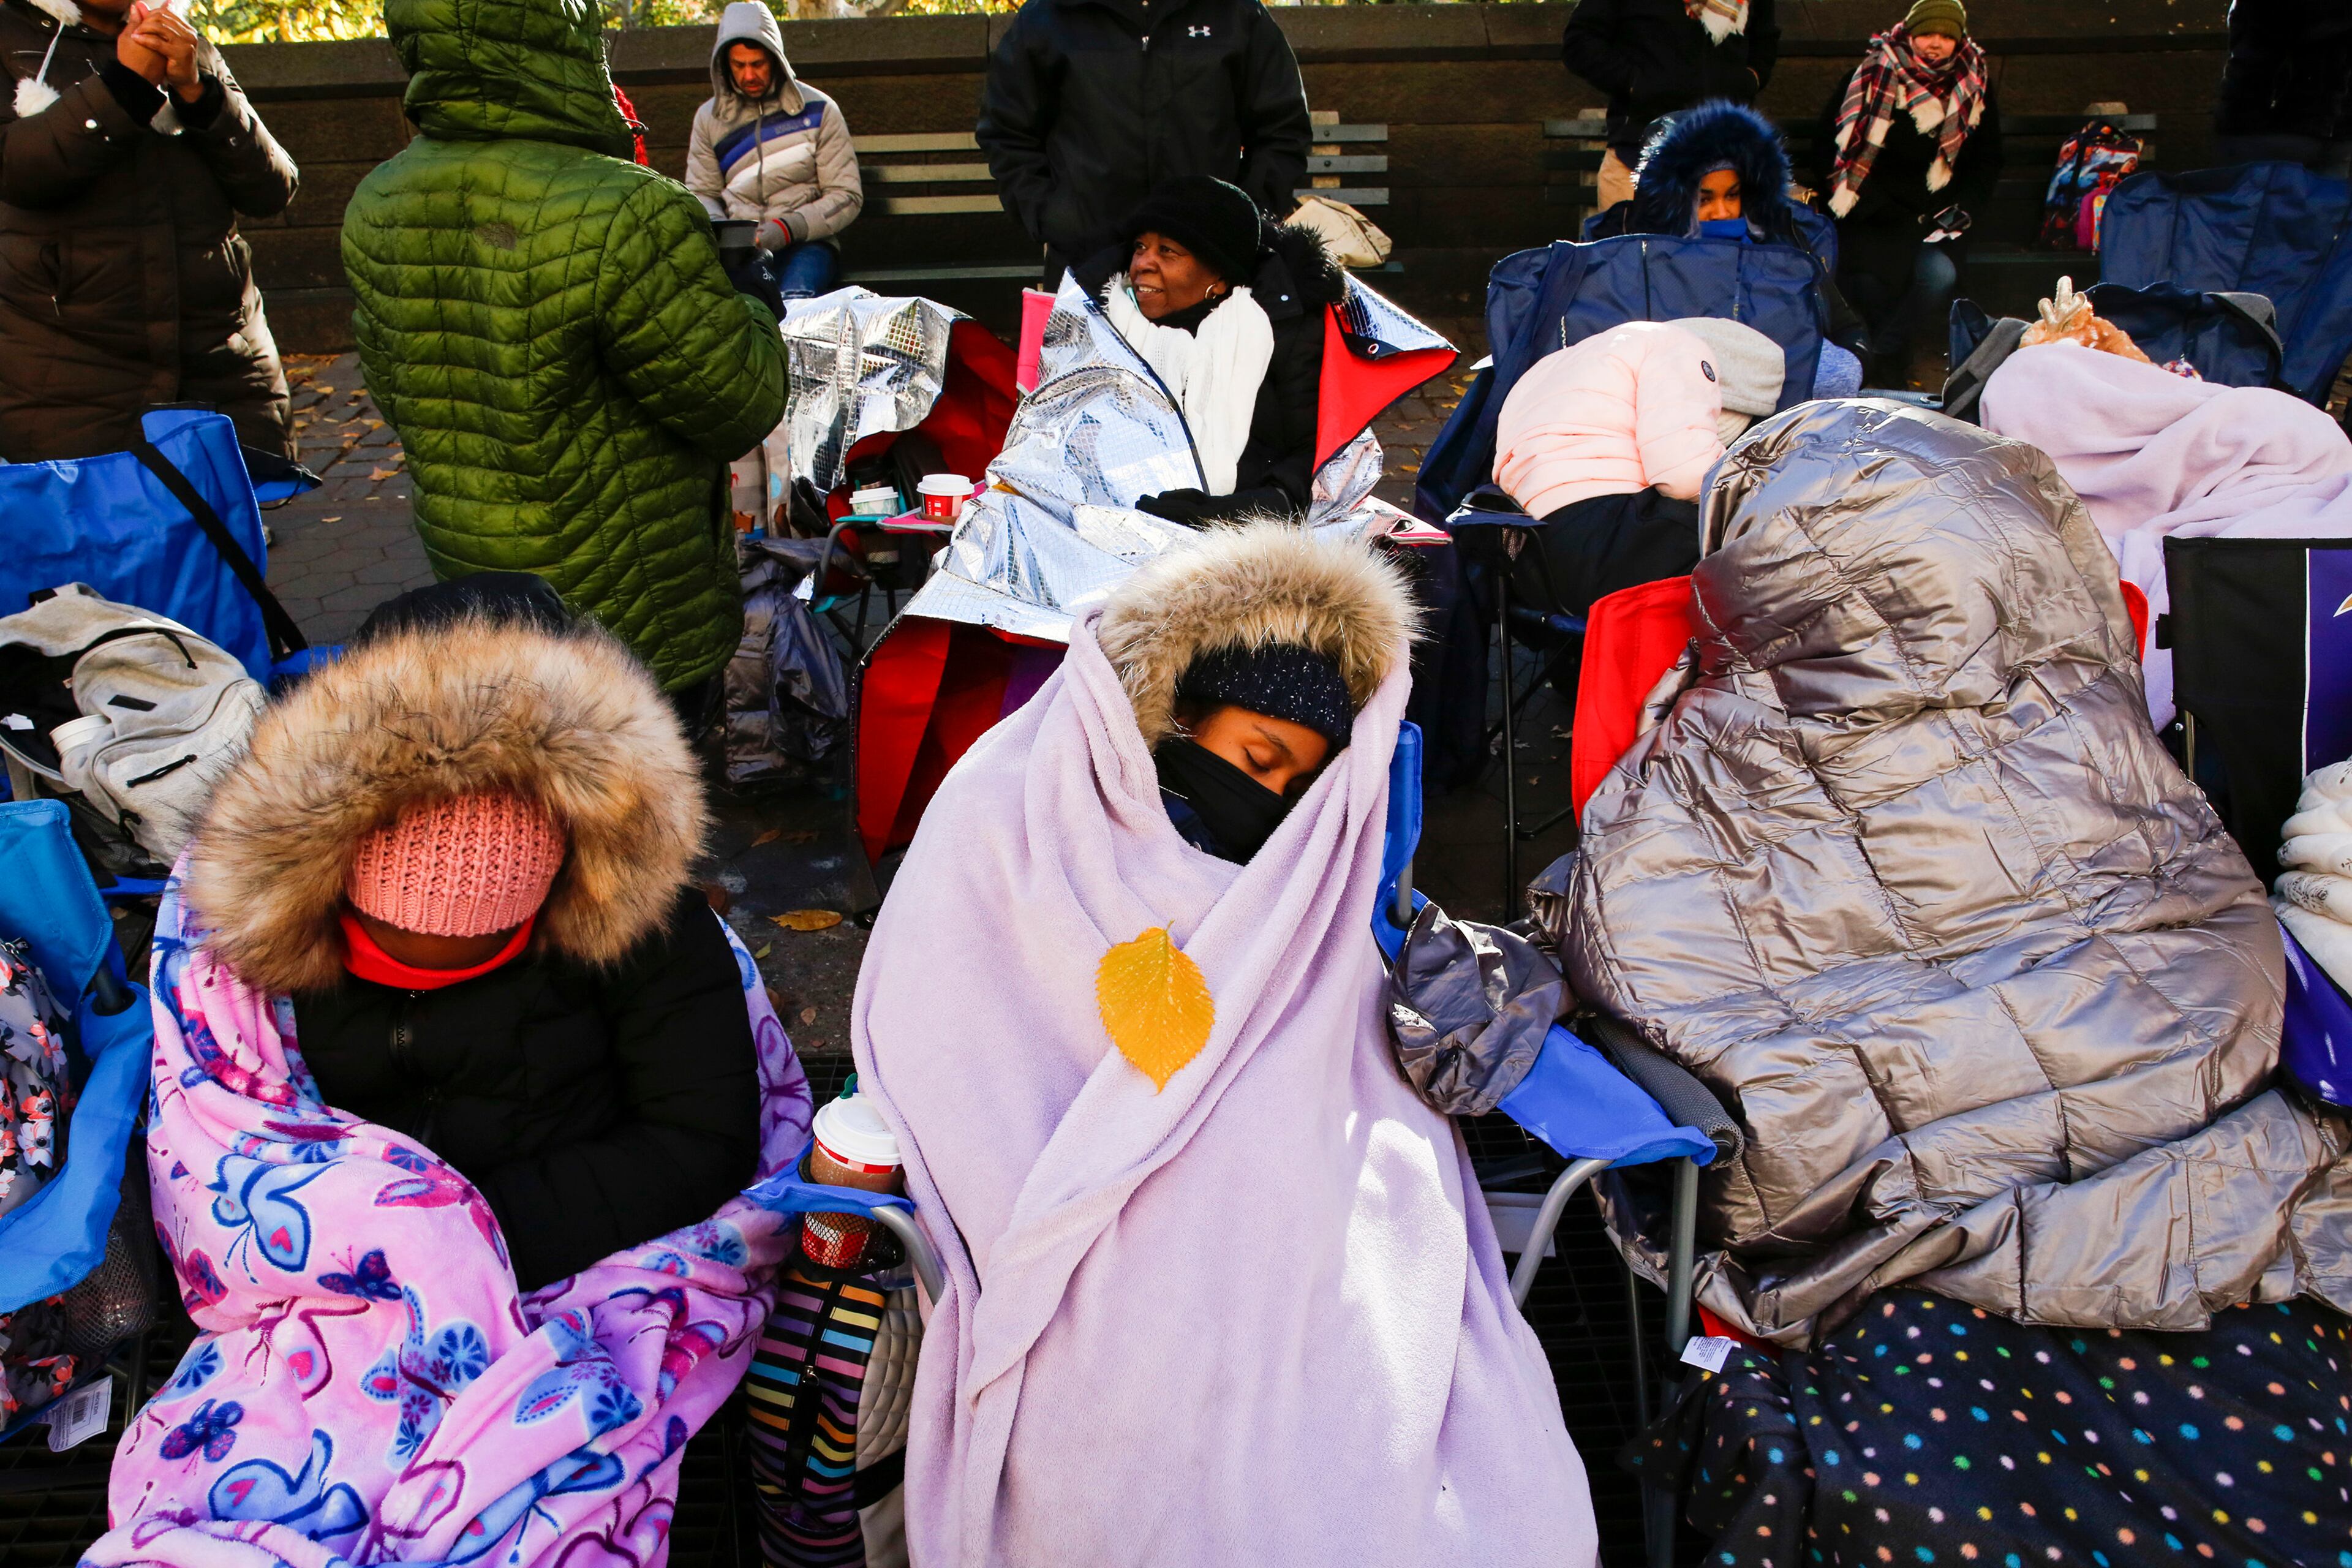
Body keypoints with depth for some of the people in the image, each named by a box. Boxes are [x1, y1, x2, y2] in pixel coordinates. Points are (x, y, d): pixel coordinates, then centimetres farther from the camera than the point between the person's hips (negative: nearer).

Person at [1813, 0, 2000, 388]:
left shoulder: (1976, 85, 11)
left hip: (1936, 212, 2)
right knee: (1865, 280, -30)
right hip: (1872, 211, -2)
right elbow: (1828, 141, 6)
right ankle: (1894, 369, -10)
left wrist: (1963, 209, 1)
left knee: (1939, 276, -30)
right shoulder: (1872, 75, 3)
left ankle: (1883, 353, -14)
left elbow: (1987, 160, 18)